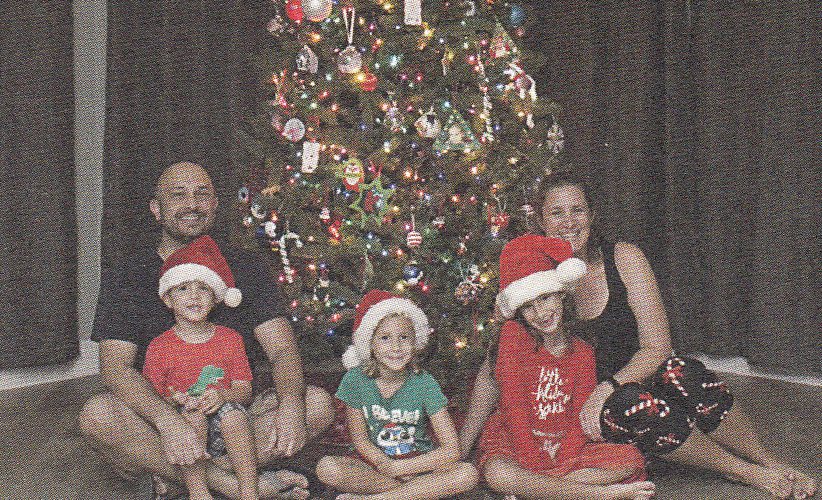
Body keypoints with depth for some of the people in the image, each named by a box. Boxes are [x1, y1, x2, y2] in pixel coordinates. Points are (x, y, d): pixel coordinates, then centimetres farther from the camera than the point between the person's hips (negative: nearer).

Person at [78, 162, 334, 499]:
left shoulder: (245, 268, 6)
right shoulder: (126, 277, 0)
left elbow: (283, 348, -4)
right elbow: (115, 367, -13)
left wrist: (291, 403, -28)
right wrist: (168, 421, -34)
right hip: (158, 413, -1)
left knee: (317, 403, -21)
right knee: (97, 416, -31)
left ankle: (160, 469, -21)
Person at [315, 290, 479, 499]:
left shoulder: (423, 383, -13)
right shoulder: (355, 380, -10)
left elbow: (451, 450, -16)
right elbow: (360, 440, -2)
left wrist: (399, 468, -19)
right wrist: (385, 464, -18)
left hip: (418, 461, 0)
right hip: (374, 460, 0)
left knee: (467, 474, -27)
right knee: (326, 468, -28)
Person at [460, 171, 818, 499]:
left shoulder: (624, 259, -6)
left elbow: (657, 347, -10)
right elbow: (493, 371, -3)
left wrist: (606, 389, -27)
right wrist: (462, 446, -9)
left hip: (640, 380, 1)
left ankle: (768, 461, -7)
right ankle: (742, 470, -15)